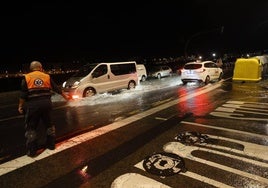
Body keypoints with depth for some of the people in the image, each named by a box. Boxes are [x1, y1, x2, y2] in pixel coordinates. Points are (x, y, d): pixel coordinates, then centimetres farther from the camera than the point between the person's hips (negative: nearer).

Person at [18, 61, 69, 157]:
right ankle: (51, 144, 27)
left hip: (33, 105, -2)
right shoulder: (47, 76, 8)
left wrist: (20, 106, 6)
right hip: (46, 103, 2)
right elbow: (56, 88, 13)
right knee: (49, 124, 19)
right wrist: (65, 96, 26)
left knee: (31, 127, 9)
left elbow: (23, 94, -2)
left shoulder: (26, 77, 3)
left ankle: (32, 150, 11)